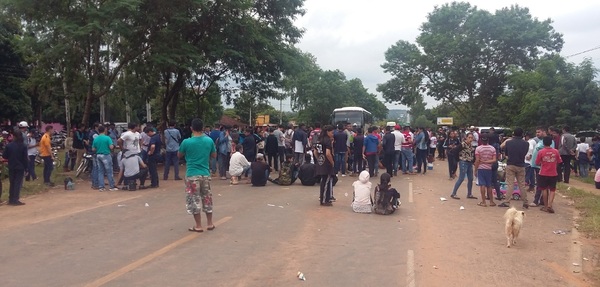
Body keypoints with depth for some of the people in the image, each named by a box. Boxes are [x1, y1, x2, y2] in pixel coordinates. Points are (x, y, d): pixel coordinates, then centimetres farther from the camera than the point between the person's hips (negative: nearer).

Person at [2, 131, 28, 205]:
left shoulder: (8, 145, -6)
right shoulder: (23, 146, -8)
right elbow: (25, 158, -8)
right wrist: (26, 168, -3)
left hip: (11, 167, 2)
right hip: (20, 167, -2)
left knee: (12, 183, 14)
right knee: (18, 183, 1)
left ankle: (11, 199, 18)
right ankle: (15, 200, -3)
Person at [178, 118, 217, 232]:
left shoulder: (186, 142, -10)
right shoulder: (209, 140, -2)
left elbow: (179, 156, 6)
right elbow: (214, 155, 11)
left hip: (192, 175, -3)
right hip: (205, 174, 4)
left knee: (194, 200, 5)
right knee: (207, 198, 14)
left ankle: (198, 226, 9)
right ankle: (210, 223, 20)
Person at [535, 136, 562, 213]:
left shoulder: (541, 152, -11)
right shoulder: (556, 151, -5)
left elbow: (537, 163, -5)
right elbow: (559, 162, 5)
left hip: (543, 174, -1)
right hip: (553, 174, 1)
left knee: (544, 189, 10)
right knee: (552, 190, 9)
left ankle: (545, 206, 14)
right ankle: (549, 205, -6)